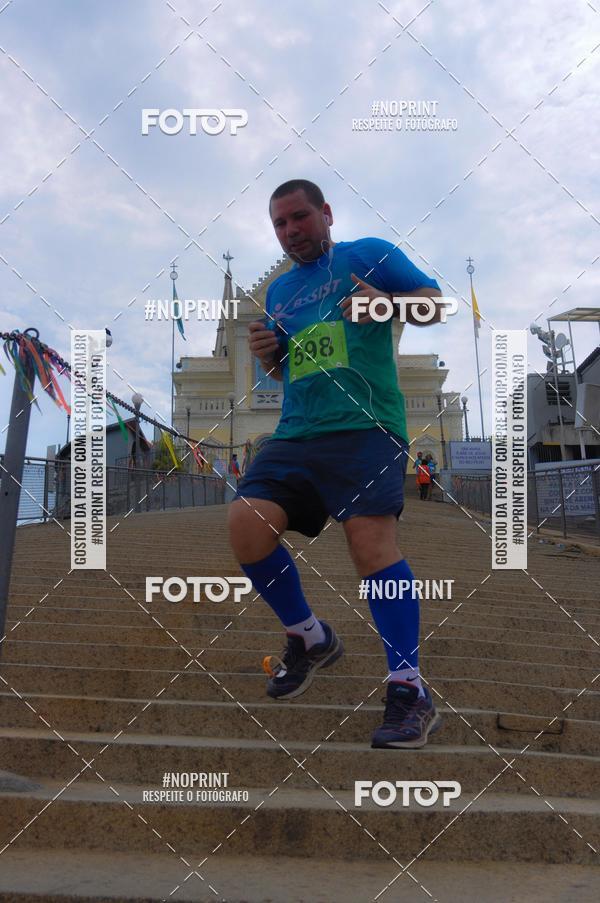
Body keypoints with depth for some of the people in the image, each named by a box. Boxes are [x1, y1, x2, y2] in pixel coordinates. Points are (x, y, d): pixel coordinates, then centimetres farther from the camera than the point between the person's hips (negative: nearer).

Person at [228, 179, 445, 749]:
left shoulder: (368, 254, 10)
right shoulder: (279, 290, 26)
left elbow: (434, 301, 3)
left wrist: (387, 304, -17)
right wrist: (267, 356, 9)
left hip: (365, 425, -6)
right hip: (296, 434, 6)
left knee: (370, 540, -24)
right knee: (246, 523, -13)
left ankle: (410, 690, -15)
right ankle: (309, 638, 10)